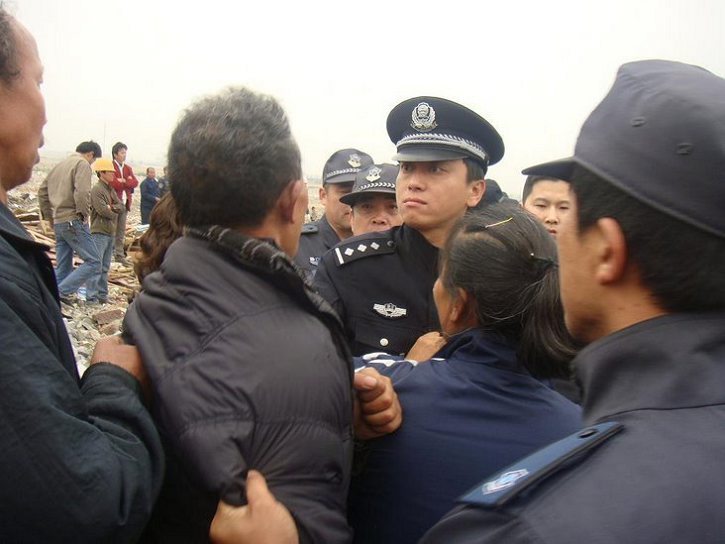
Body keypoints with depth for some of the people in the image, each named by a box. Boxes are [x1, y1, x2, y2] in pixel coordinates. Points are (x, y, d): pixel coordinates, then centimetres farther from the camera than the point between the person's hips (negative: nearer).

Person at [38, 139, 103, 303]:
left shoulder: (60, 165, 19)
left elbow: (42, 191, 21)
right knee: (93, 262, -7)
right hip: (74, 222, -9)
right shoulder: (82, 164, -8)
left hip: (58, 222, 9)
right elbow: (82, 192, -23)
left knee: (62, 267, 13)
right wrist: (84, 213, -10)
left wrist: (50, 216, 22)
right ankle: (63, 291, -11)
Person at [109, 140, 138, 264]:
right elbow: (112, 183, -19)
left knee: (121, 231, 10)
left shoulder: (128, 168, 18)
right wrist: (127, 181, -8)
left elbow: (135, 182, 3)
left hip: (124, 203, 6)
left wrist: (122, 181, -11)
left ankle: (119, 255, 16)